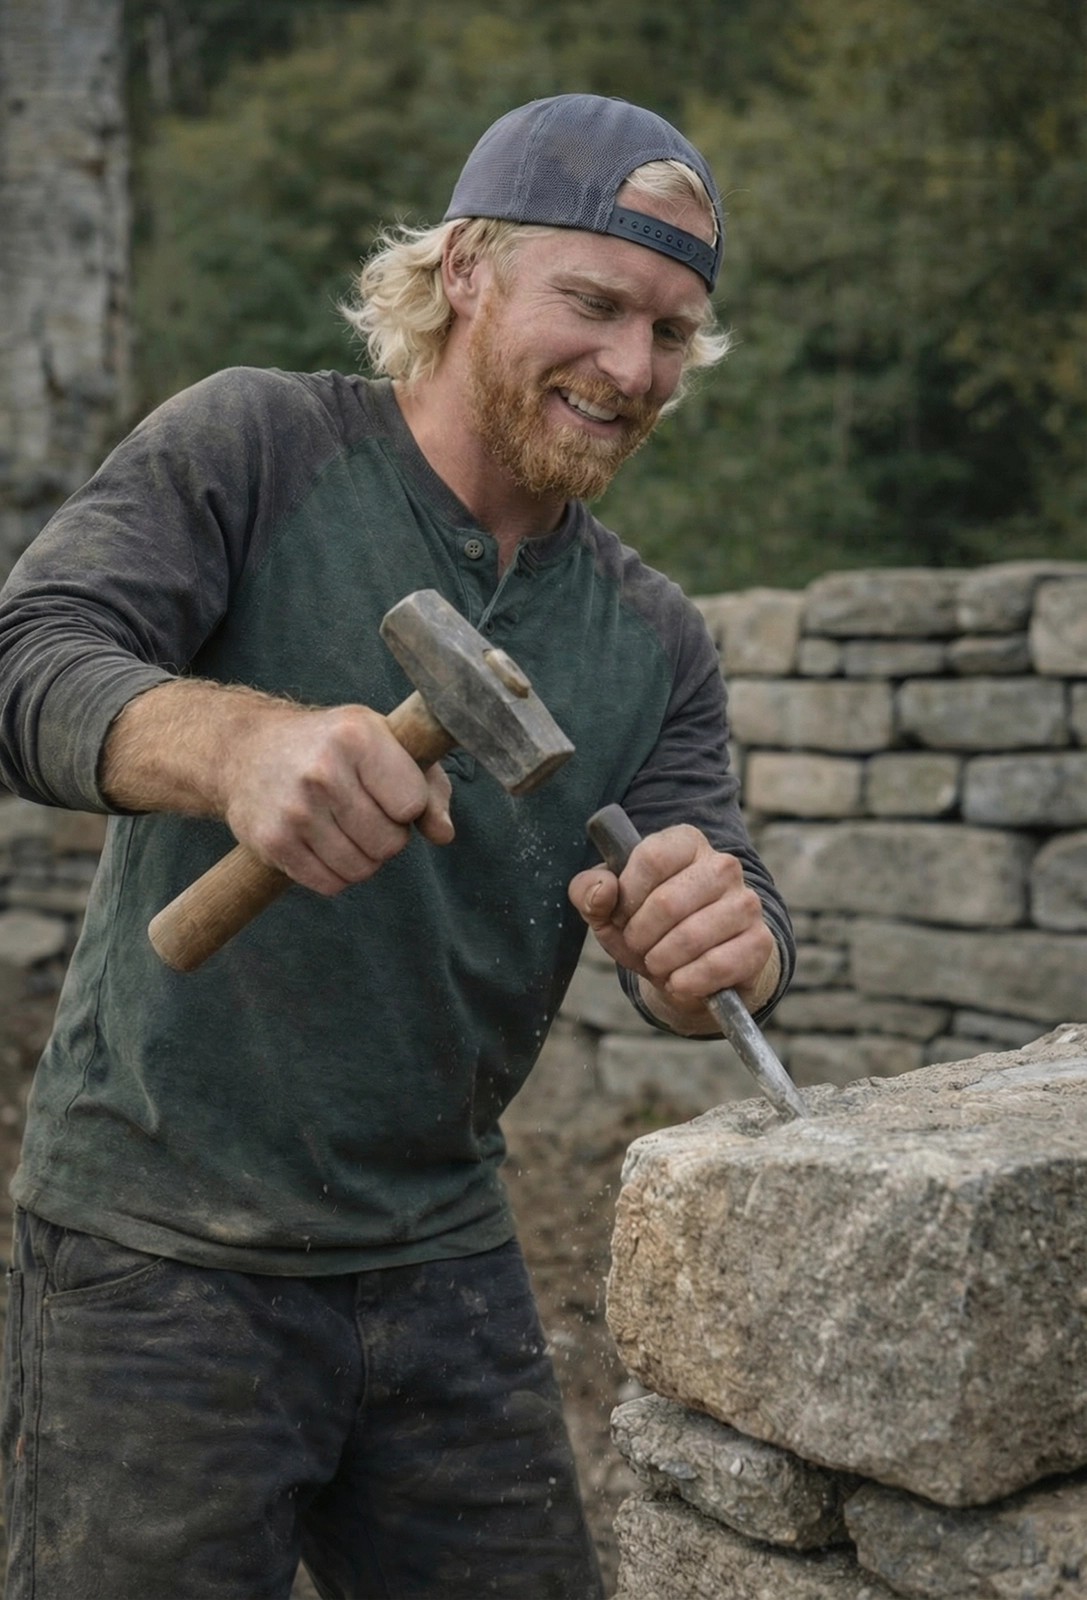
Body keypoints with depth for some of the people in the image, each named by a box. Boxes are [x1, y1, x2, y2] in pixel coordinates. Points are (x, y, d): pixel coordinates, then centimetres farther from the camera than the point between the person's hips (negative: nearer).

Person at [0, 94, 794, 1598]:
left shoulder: (653, 641, 6)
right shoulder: (250, 447, -7)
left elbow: (731, 921, -3)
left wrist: (720, 946, -28)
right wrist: (238, 739, -42)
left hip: (446, 1261, 5)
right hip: (161, 1255, -4)